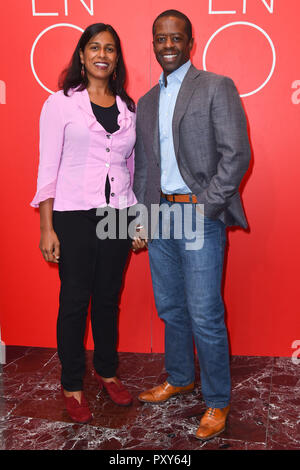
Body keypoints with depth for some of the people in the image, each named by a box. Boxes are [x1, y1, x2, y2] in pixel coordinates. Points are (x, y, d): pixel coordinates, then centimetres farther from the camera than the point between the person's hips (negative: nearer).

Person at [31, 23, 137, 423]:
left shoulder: (128, 107, 10)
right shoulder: (61, 103, -1)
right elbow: (48, 167, -4)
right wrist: (47, 228, -9)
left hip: (118, 216, 4)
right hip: (74, 216, -3)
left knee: (108, 298, 13)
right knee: (74, 301, 5)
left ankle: (107, 371, 33)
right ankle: (72, 386, 23)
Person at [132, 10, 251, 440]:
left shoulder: (217, 88, -2)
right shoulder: (146, 102, 16)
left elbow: (237, 154, -10)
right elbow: (142, 167, 16)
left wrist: (203, 209, -15)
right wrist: (139, 220, 9)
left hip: (200, 216, -6)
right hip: (160, 216, 6)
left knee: (205, 317, -2)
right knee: (170, 308, 16)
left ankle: (217, 401, 18)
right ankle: (179, 378, 37)